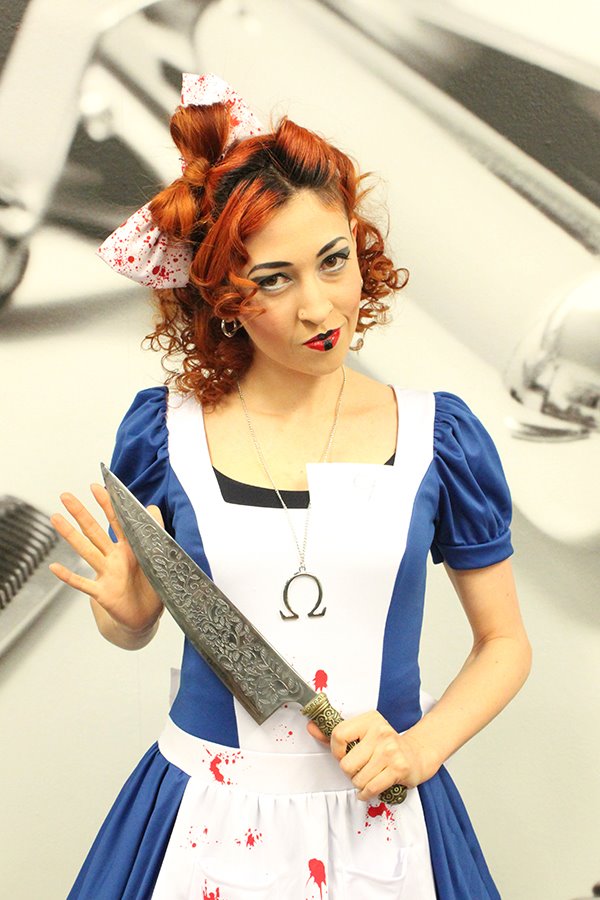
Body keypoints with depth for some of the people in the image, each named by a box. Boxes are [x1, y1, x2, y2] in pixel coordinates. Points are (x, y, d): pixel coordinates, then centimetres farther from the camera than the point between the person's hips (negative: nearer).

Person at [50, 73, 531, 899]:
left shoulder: (439, 435, -9)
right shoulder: (164, 430, -9)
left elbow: (505, 644, 1)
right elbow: (133, 631, 5)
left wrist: (419, 747, -13)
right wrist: (126, 607, -16)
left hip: (380, 818, 0)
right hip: (207, 819, 0)